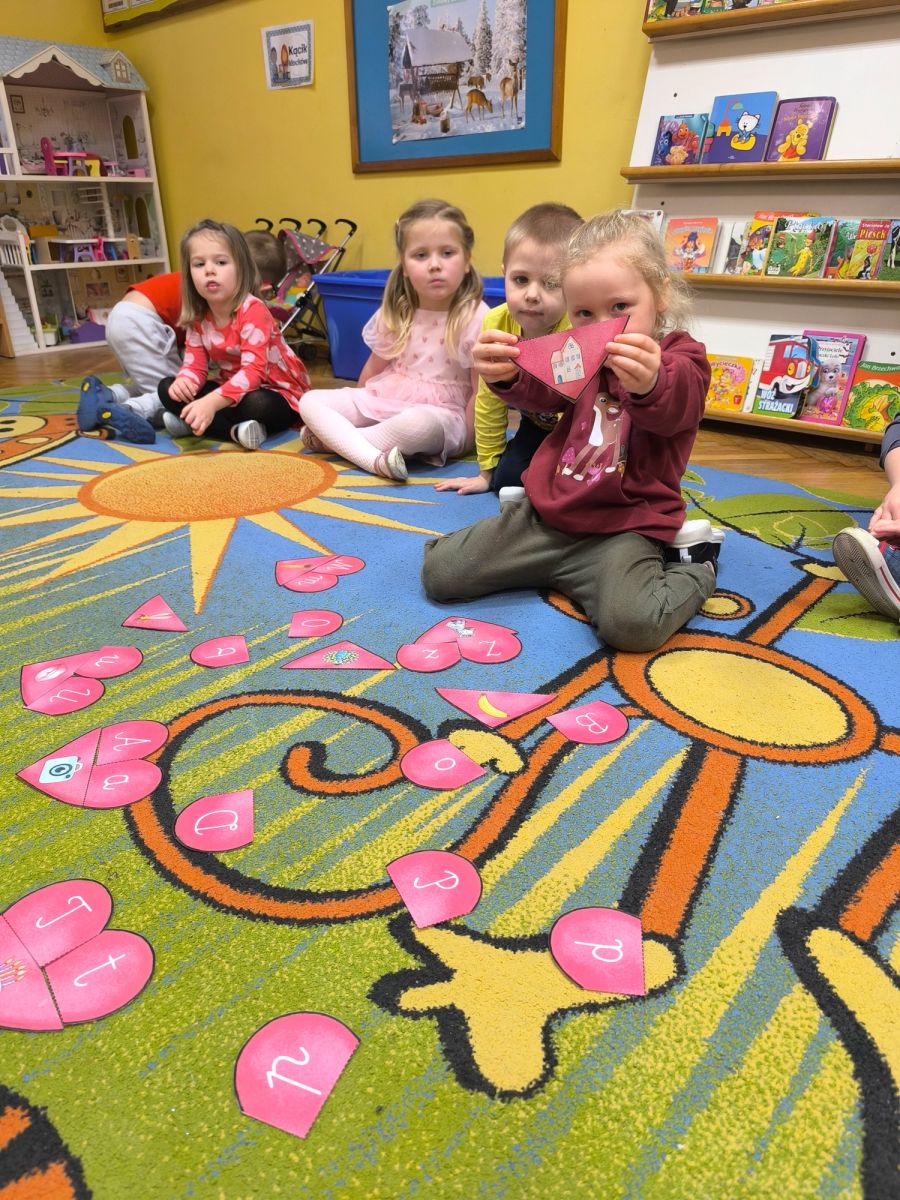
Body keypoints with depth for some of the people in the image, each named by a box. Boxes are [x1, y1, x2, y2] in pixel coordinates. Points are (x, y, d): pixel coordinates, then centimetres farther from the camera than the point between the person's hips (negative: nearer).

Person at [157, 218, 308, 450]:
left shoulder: (253, 310, -24)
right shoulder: (198, 317, -2)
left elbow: (253, 370, -35)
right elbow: (195, 363, -1)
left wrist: (212, 402, -48)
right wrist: (184, 380, -28)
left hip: (278, 393, -7)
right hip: (234, 390, 7)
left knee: (257, 404, -41)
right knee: (168, 388, -7)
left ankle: (190, 424, -18)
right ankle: (234, 430, -24)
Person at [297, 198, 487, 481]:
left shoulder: (475, 318, -12)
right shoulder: (395, 312, 3)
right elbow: (375, 367, 14)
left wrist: (463, 440, -14)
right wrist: (354, 412, 15)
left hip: (441, 414, -5)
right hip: (383, 401, 6)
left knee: (418, 423, -42)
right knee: (310, 401, -9)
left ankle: (334, 438, -19)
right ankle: (373, 458, -32)